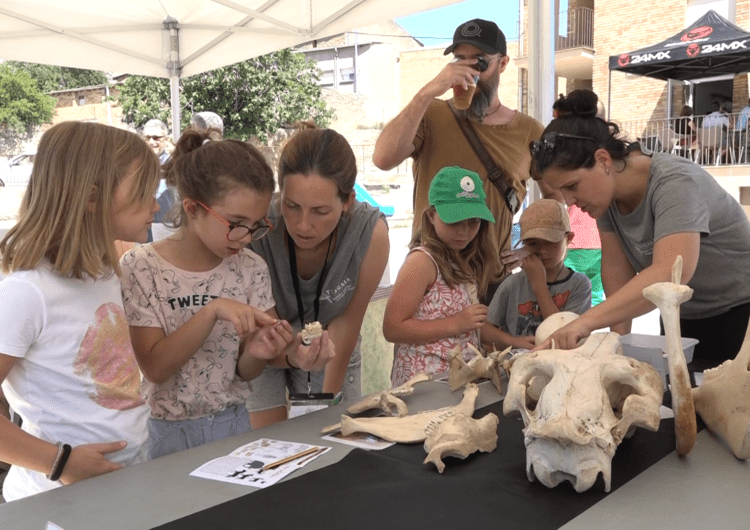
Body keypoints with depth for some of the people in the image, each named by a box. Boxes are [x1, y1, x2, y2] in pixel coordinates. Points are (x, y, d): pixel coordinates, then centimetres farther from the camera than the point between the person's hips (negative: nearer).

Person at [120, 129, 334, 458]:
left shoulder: (250, 268, -1)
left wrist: (256, 353, -19)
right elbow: (155, 368, -14)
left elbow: (243, 372, 2)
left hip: (232, 423, 2)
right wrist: (213, 311, -24)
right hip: (166, 432, -2)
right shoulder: (141, 268, -10)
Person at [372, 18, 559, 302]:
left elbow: (556, 195, 13)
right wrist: (427, 93, -23)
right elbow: (383, 159, -19)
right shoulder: (431, 115, -1)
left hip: (494, 280, 1)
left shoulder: (528, 131, 2)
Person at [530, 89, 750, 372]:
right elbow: (616, 267, -4)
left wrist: (585, 322, -49)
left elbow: (672, 272, -43)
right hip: (683, 317, 6)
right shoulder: (607, 188, -8)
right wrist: (620, 337, -13)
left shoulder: (674, 184, -28)